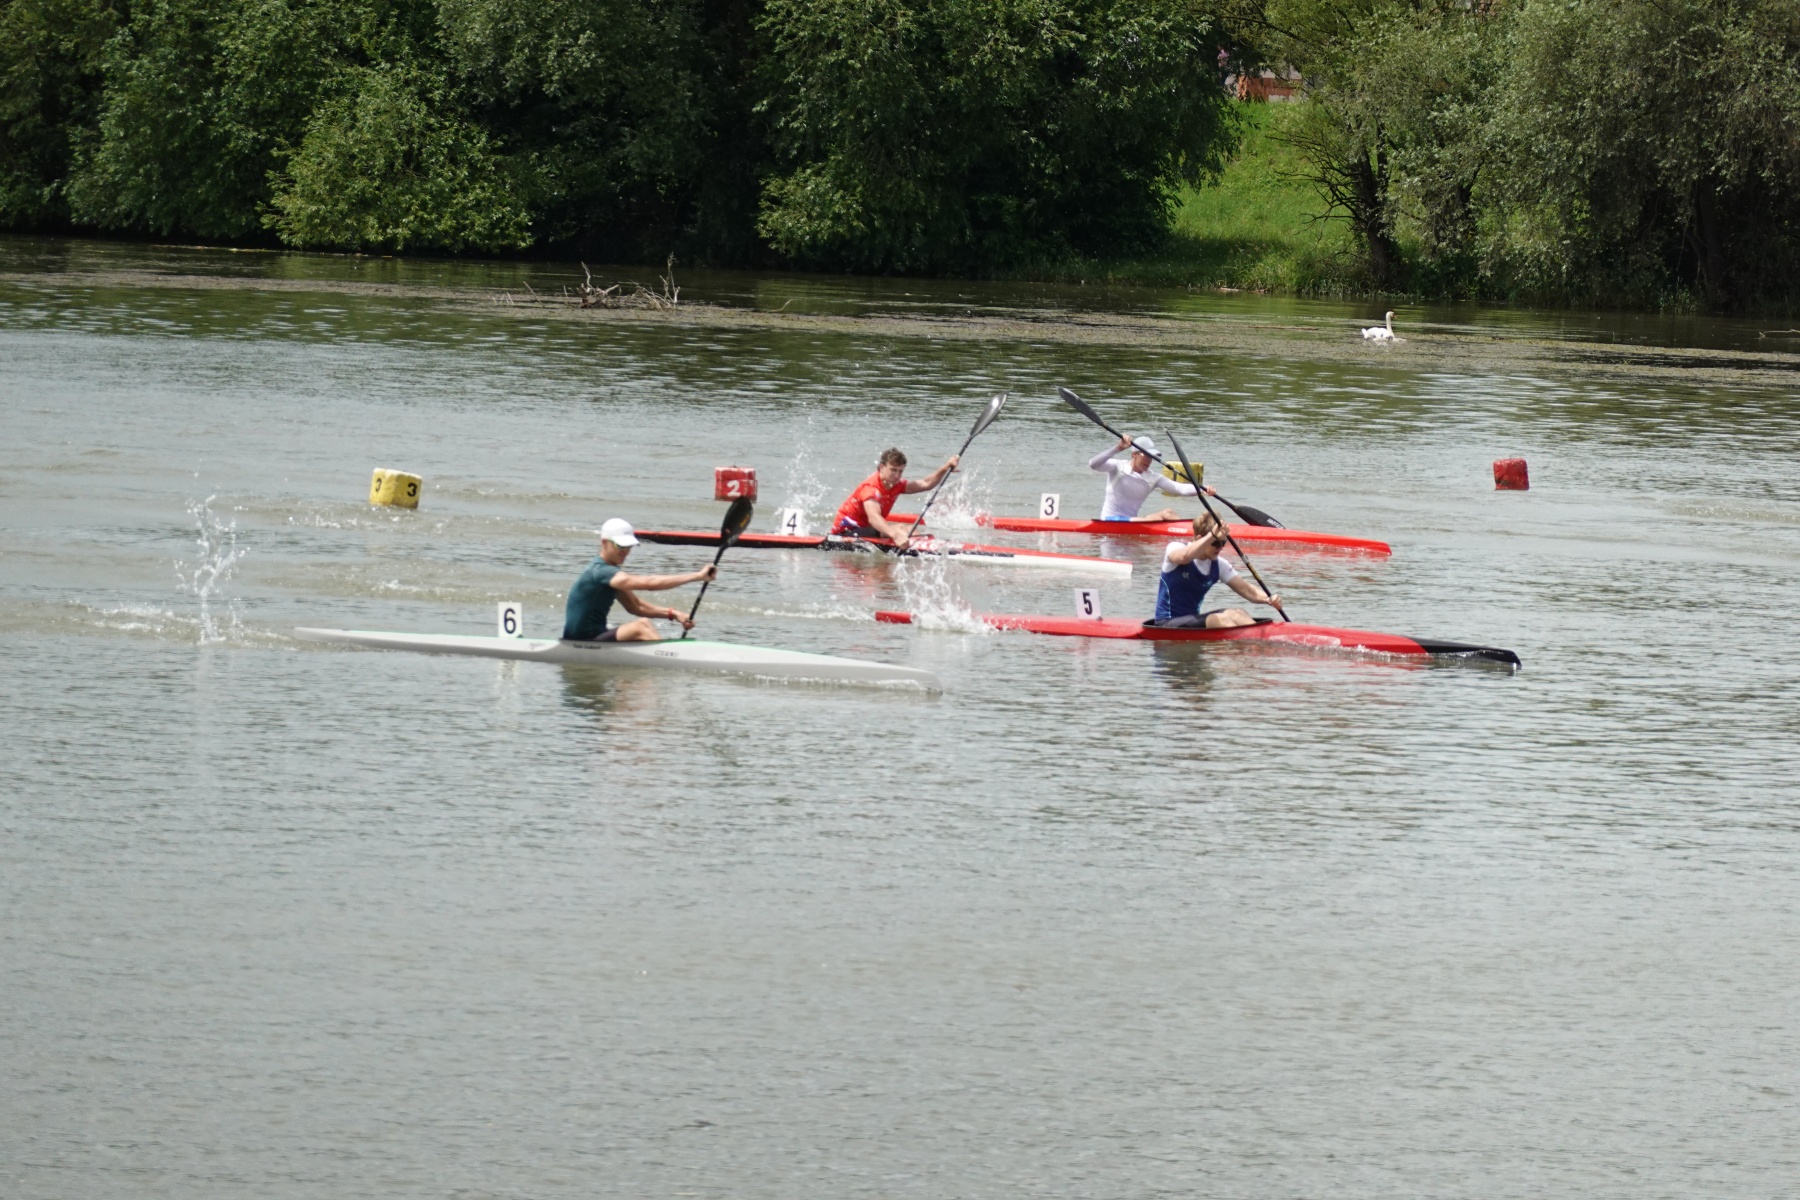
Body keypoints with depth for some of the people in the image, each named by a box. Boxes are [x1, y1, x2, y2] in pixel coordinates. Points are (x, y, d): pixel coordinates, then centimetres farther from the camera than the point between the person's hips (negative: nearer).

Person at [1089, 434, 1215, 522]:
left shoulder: (1153, 478, 7)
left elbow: (1179, 488, -5)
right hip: (1111, 521, -6)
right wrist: (1118, 448, -31)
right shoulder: (1118, 468, -3)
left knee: (1168, 513, -18)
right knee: (1156, 520, -25)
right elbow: (1092, 464, -21)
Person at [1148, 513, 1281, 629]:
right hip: (1168, 623, -6)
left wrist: (1268, 599, -18)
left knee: (1237, 614, -20)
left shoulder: (1218, 565, 7)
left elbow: (1247, 590, 2)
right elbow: (1184, 557, -36)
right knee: (1219, 620, -29)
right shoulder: (1175, 548, -10)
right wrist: (1212, 535, -45)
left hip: (1193, 620, 6)